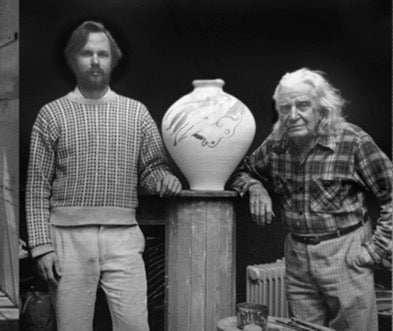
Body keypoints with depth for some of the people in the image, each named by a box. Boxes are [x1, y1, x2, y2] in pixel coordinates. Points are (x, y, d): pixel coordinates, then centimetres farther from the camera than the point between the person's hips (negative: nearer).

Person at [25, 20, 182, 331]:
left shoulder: (136, 111, 9)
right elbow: (38, 187, 3)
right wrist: (41, 245, -4)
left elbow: (152, 166, 10)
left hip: (124, 236, 1)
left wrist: (163, 177, -13)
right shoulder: (52, 114, 5)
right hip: (69, 236, 0)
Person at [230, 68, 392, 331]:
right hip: (297, 257, 5)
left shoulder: (353, 141, -13)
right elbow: (242, 171, 15)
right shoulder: (276, 145, 1)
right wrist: (255, 188, -6)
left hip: (345, 256, -4)